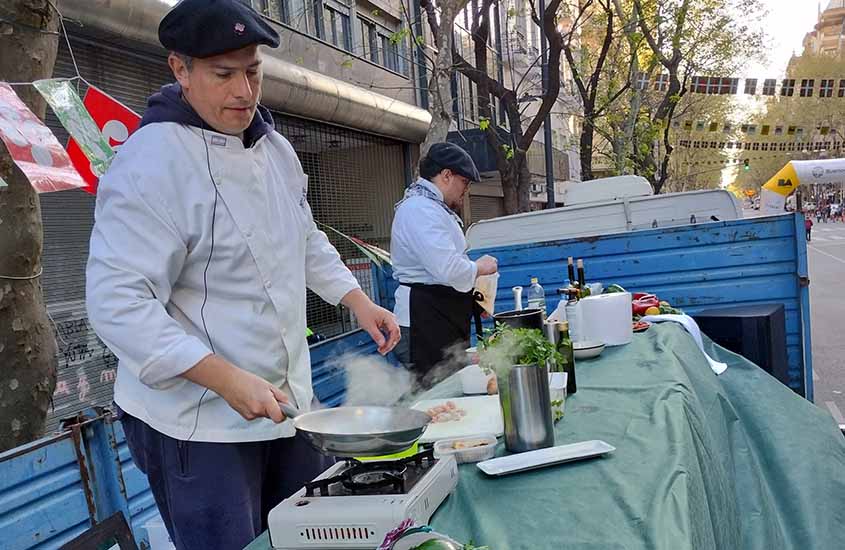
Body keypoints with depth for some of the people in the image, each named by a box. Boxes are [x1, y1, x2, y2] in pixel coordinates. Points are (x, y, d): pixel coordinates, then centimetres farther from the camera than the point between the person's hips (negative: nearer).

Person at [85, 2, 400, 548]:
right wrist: (228, 380, -28)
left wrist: (359, 301, 11)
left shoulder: (275, 146, 6)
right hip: (195, 423, -7)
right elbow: (118, 303, -24)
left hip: (286, 400, 8)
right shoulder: (152, 162, -20)